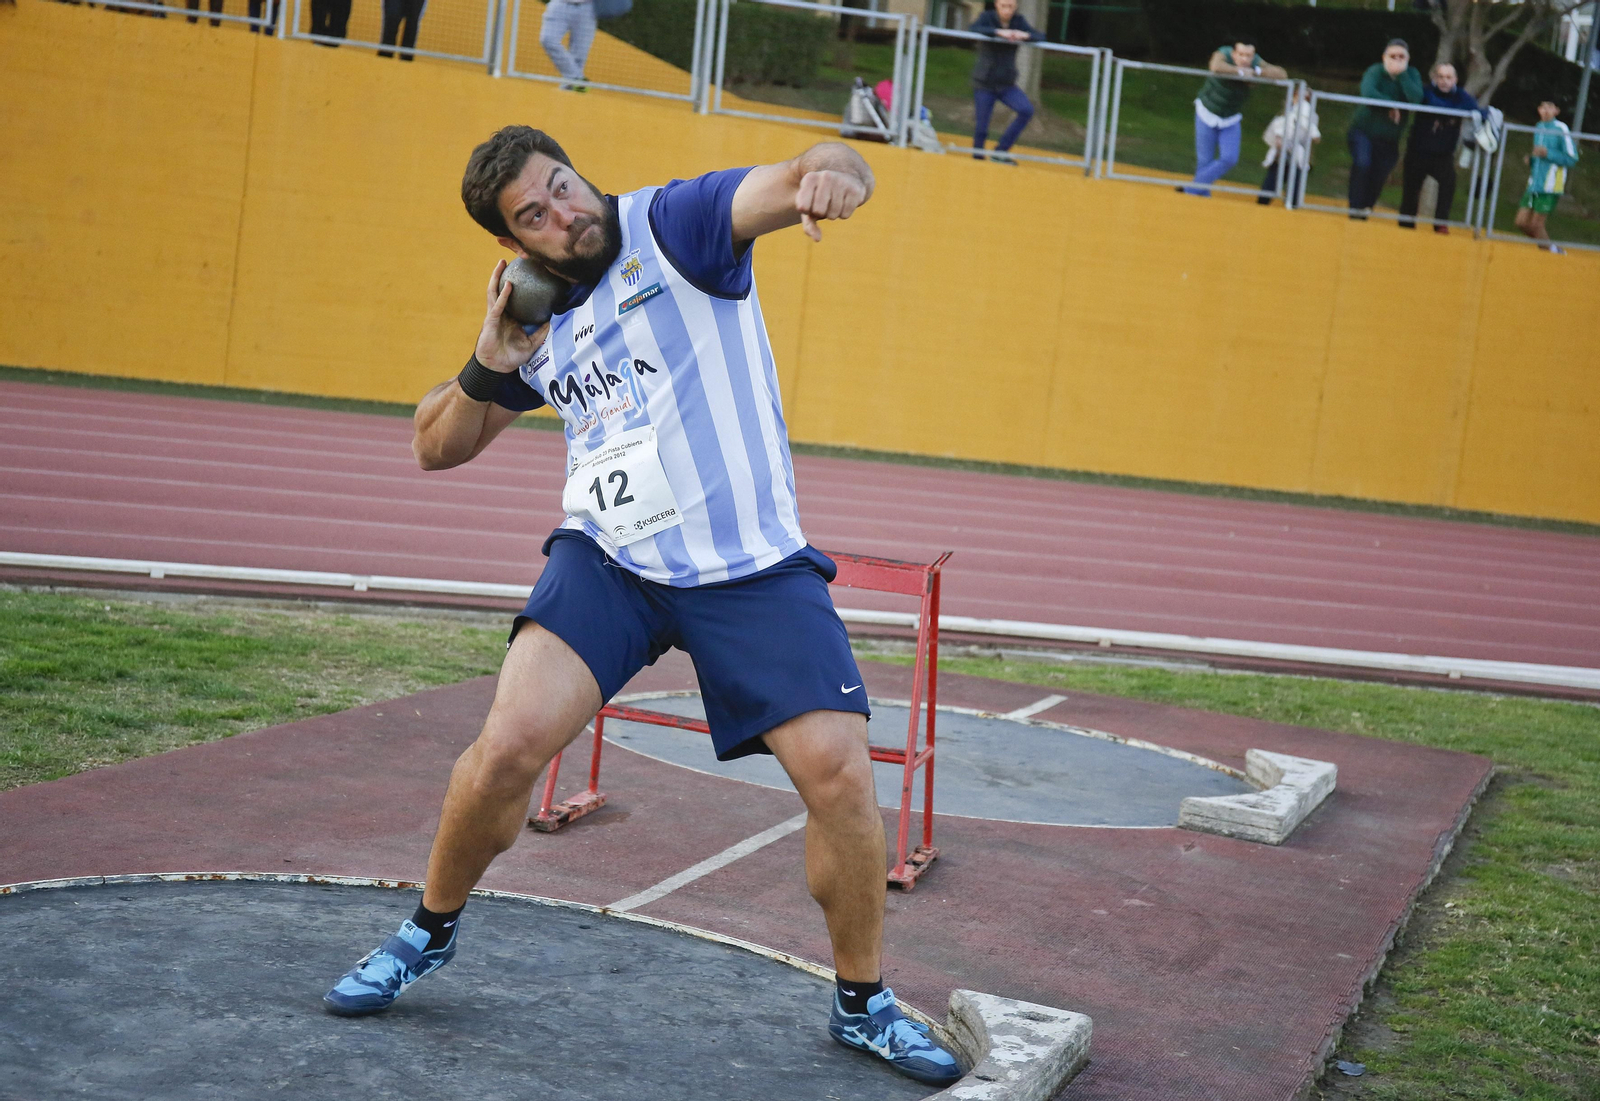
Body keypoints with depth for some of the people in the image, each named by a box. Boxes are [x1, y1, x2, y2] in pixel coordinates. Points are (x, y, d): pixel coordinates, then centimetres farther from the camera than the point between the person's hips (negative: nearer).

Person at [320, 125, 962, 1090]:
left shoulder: (675, 224, -4)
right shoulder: (540, 319, 10)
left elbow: (784, 186, -22)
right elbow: (437, 448, 18)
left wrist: (830, 171, -47)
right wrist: (491, 364, -2)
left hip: (753, 566, -3)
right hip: (607, 559, 3)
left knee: (840, 770, -12)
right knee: (510, 744, -14)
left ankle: (863, 1003, 11)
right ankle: (431, 933, 15)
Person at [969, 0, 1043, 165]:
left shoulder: (1018, 21, 1)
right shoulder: (987, 17, -8)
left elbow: (1041, 38, -7)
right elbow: (972, 29, -29)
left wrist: (1026, 36, -28)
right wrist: (998, 32, -39)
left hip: (1007, 83, 3)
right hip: (984, 83, -3)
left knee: (1026, 110, -19)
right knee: (980, 128, -3)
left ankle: (999, 151, -10)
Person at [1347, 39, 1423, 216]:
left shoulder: (1412, 75, -3)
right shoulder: (1376, 71, -13)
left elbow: (1416, 98, -22)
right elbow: (1368, 92, -33)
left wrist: (1402, 74, -25)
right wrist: (1392, 105, -26)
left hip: (1389, 138, 4)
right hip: (1363, 130, -3)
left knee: (1380, 175, 3)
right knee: (1362, 163, -26)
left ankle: (1366, 208, 25)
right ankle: (1355, 207, -17)